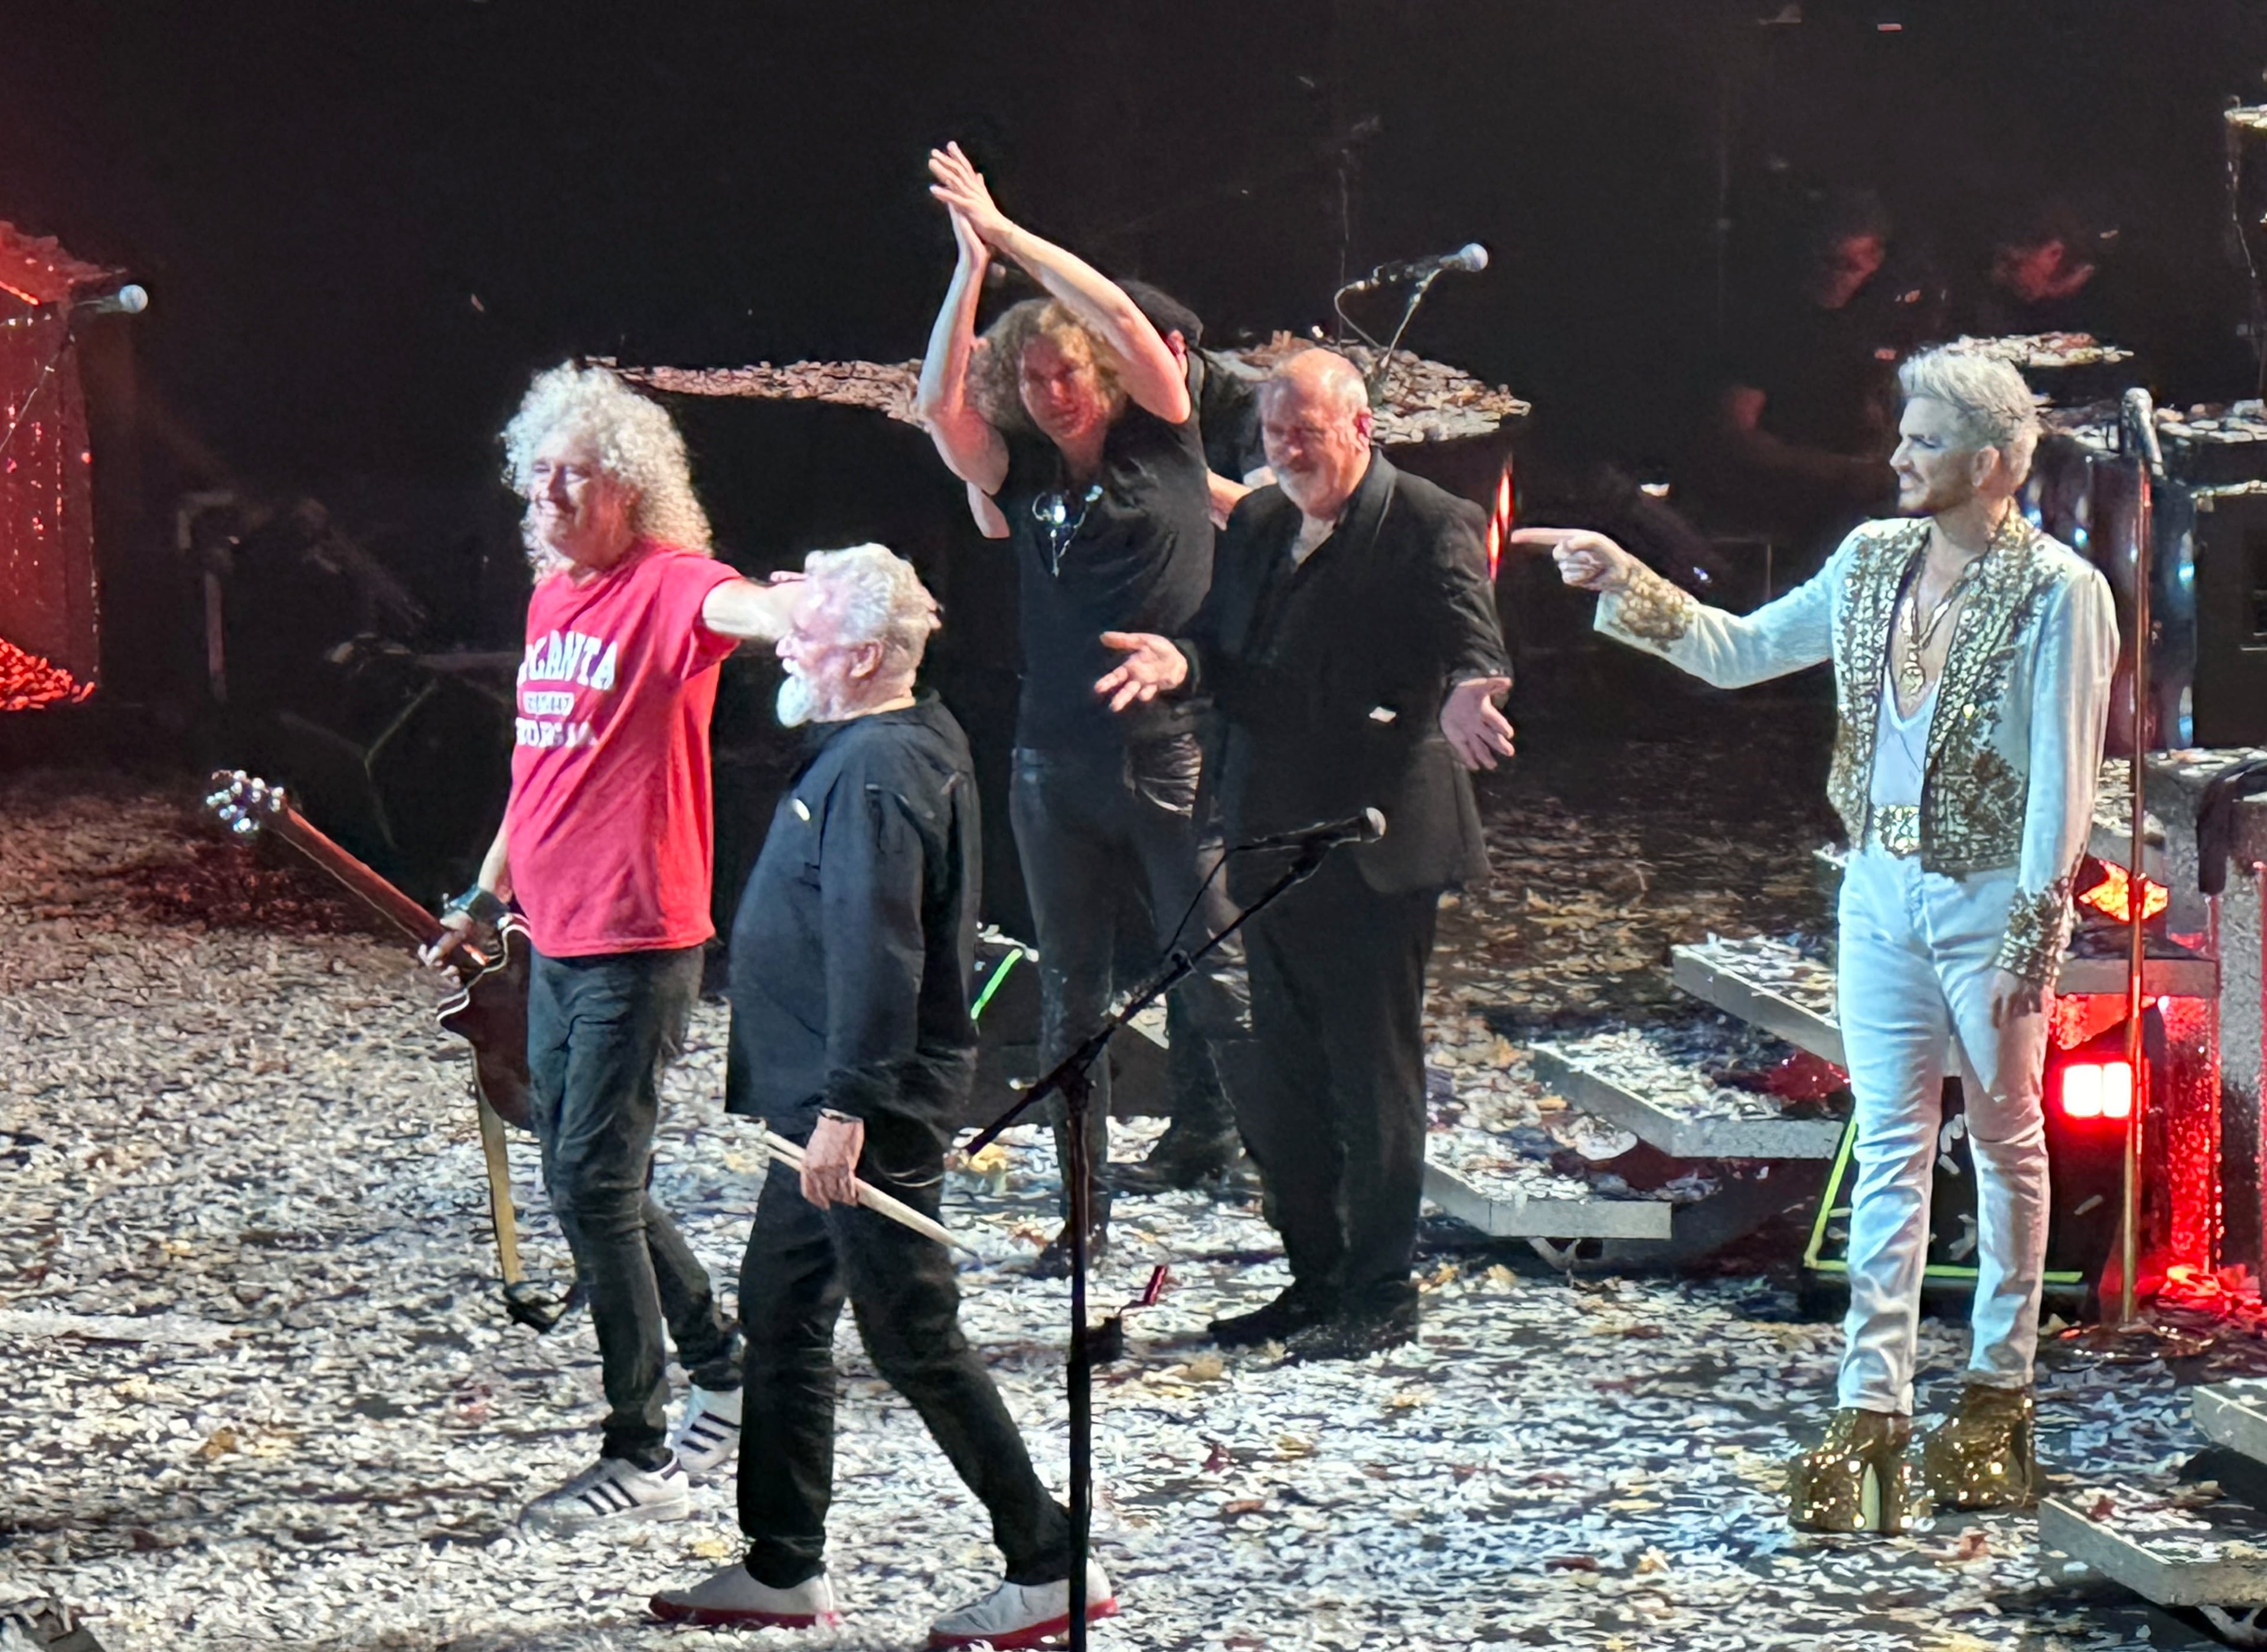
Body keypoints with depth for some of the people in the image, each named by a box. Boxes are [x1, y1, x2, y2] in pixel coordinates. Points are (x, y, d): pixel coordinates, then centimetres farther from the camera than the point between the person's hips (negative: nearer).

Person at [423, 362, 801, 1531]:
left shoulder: (666, 588, -12)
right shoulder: (552, 597, 13)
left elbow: (737, 607, -36)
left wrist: (808, 619, -59)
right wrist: (484, 902, 27)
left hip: (639, 941, -9)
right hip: (556, 941, 9)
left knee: (594, 1185, -9)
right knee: (584, 1181, 15)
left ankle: (640, 1459, -1)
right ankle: (726, 1372, 32)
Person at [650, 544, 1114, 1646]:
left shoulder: (878, 770, -20)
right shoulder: (898, 747, 13)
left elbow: (876, 954, -27)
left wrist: (845, 1108, -28)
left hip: (867, 1115, -11)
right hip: (827, 1105, 11)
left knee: (912, 1340, -5)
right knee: (778, 1316, 15)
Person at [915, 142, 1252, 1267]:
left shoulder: (1161, 444, 1)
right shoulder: (1019, 473, 7)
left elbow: (1124, 324, -12)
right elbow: (940, 406, -8)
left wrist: (1013, 237, -13)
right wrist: (971, 268, -15)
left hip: (1171, 758, -3)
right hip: (1056, 768, 3)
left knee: (1215, 977, -4)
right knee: (1070, 995, 7)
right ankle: (1084, 1207, 12)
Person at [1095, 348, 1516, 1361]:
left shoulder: (1429, 527, -8)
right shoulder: (1257, 525, 14)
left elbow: (1472, 648, -19)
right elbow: (1224, 646, 12)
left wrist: (1461, 702, -42)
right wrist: (1183, 663, -11)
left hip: (1374, 851, -7)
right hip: (1273, 848, 7)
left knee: (1374, 1079, -1)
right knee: (1281, 1085, 13)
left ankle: (1381, 1297, 8)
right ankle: (1316, 1280, 24)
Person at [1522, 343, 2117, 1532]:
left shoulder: (2057, 591, -14)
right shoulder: (1873, 560, 4)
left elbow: (2063, 776, -15)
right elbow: (1742, 651, 14)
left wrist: (2035, 929, -17)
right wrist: (1626, 584, 4)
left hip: (1994, 899, -5)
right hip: (1883, 887, 5)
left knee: (2004, 1141, 10)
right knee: (1889, 1147, 2)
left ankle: (1999, 1393, 22)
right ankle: (1871, 1412, -1)